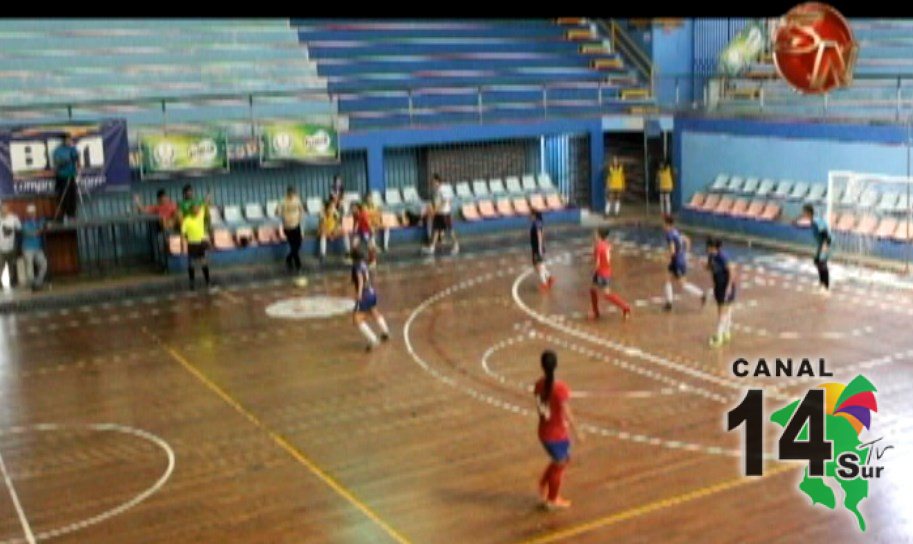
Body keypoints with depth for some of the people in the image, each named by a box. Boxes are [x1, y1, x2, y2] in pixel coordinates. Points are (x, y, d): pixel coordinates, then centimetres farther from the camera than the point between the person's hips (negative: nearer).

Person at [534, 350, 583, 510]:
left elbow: (539, 408, 4)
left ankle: (544, 487, 32)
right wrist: (577, 432, -10)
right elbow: (567, 413, -20)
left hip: (544, 432, 6)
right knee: (559, 465, 16)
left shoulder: (539, 385, -6)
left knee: (560, 460, 28)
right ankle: (553, 500, 30)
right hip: (557, 434, -6)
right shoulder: (560, 388, -25)